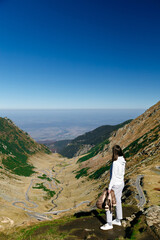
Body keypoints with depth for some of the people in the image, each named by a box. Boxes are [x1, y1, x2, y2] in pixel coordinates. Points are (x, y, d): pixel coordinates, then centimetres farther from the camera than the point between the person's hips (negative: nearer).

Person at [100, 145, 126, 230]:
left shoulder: (115, 163, -26)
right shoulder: (122, 161, 0)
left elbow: (113, 176, -23)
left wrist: (109, 187, -17)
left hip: (115, 185, -9)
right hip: (121, 183, 9)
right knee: (118, 202, 21)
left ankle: (109, 224, 13)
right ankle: (118, 220, 35)